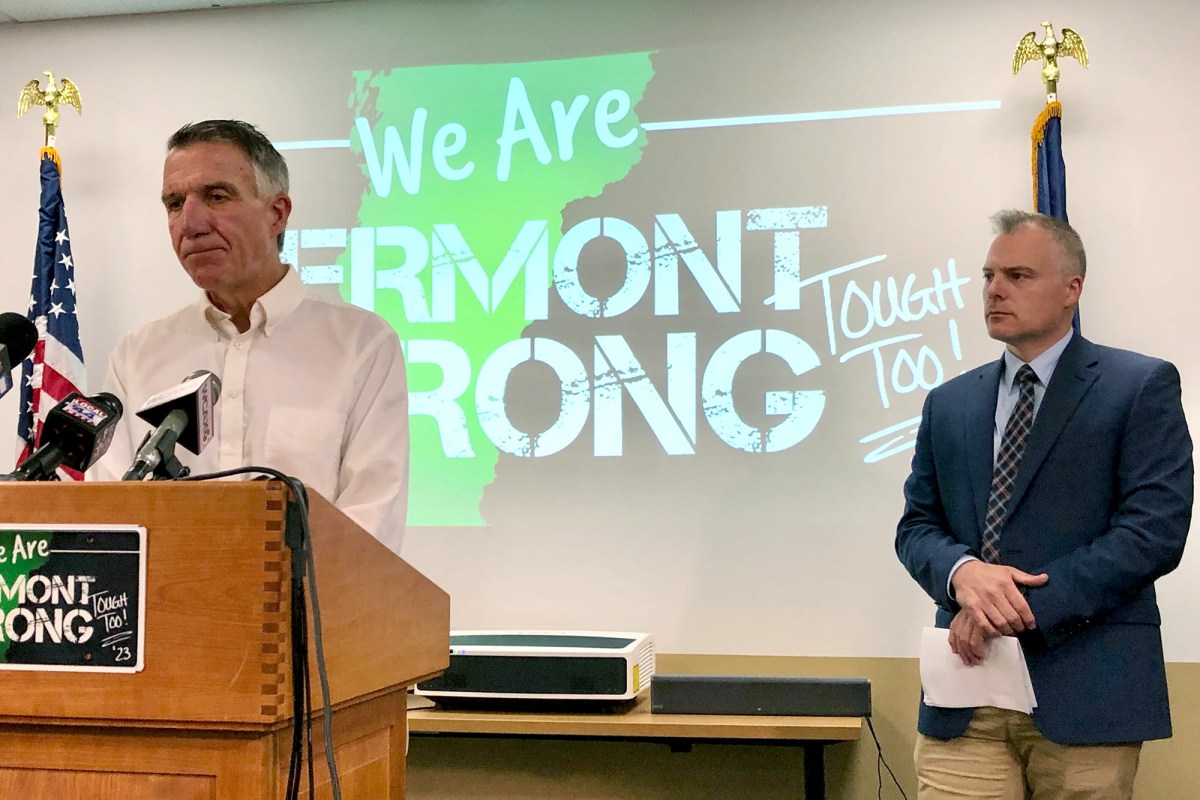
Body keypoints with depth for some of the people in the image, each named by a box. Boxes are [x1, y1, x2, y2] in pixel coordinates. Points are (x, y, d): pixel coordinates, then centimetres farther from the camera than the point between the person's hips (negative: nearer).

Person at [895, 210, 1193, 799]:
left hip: (1085, 691, -3)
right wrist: (961, 573, -12)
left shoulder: (1142, 386, 0)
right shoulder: (949, 403, 15)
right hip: (967, 695, 3)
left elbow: (1156, 529, -9)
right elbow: (916, 525, 12)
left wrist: (1024, 606, -15)